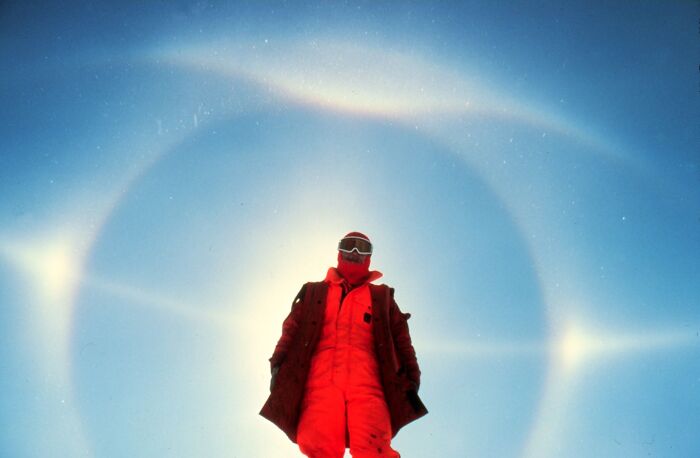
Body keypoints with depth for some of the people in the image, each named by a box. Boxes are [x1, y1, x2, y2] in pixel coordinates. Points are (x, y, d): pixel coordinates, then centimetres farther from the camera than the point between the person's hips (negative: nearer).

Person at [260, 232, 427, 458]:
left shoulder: (382, 296, 28)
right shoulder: (314, 292, 27)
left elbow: (400, 338, 20)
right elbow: (292, 329, 16)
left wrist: (410, 380, 8)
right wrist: (279, 366, 0)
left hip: (366, 380, 0)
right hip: (323, 377, 0)